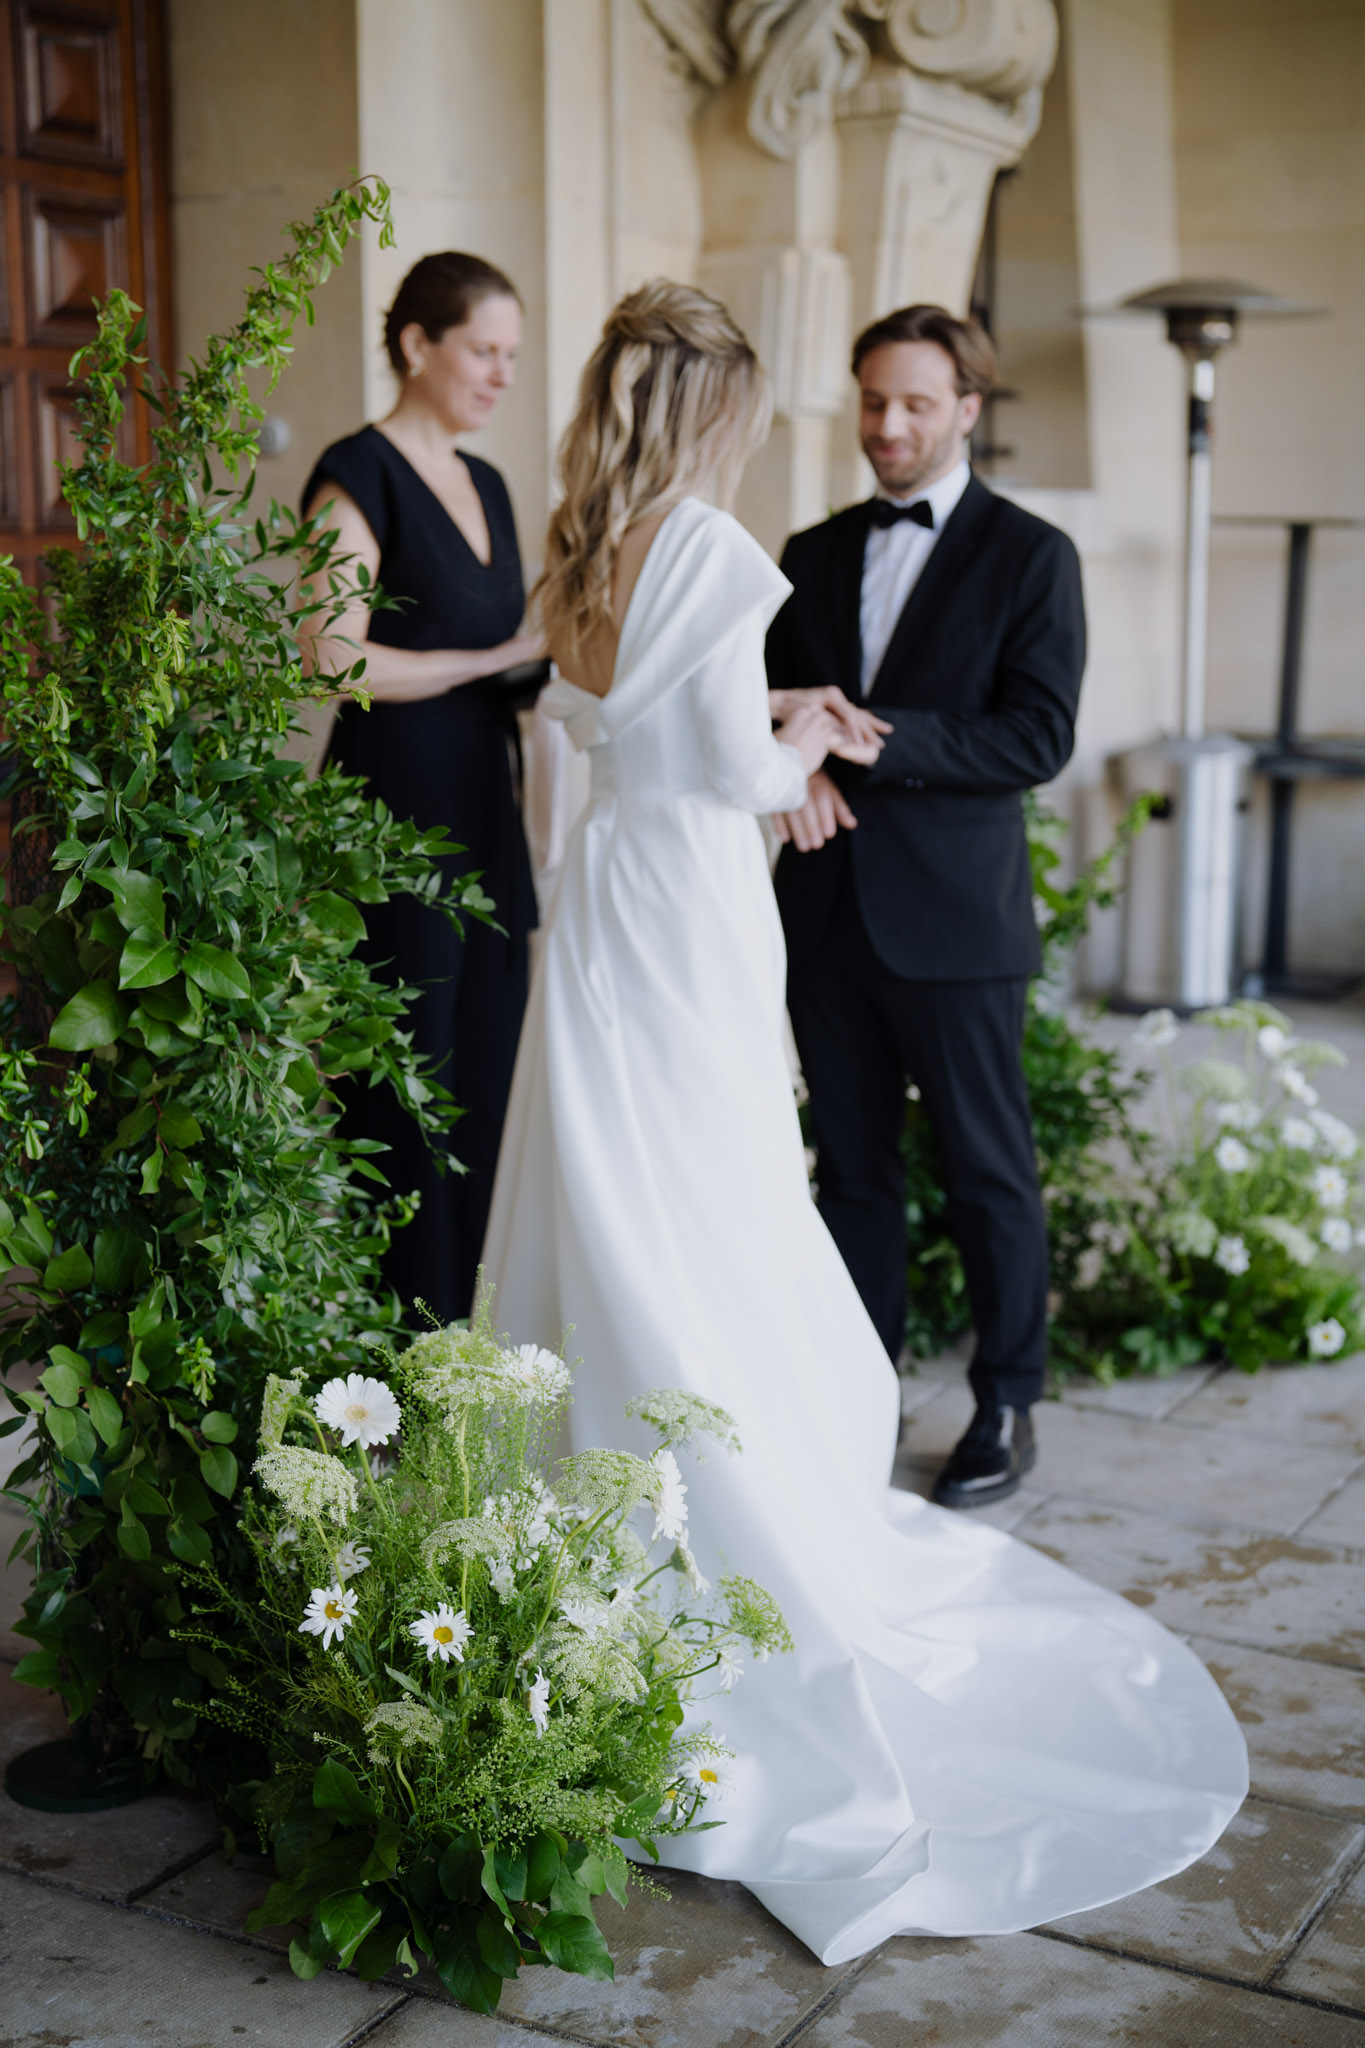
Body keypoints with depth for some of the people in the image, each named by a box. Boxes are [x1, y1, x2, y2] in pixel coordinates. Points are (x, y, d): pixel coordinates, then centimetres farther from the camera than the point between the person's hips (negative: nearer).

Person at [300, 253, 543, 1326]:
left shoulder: (486, 484, 16)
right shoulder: (360, 474, -9)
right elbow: (337, 659, -18)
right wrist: (491, 660, -12)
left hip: (484, 809, 8)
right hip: (394, 810, -8)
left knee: (488, 1064, 10)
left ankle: (478, 1316, 20)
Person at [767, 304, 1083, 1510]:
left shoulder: (1030, 556, -3)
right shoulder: (812, 556, 12)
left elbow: (1037, 739, -12)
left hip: (953, 914, -4)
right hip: (828, 910, 5)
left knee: (988, 1173, 4)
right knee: (852, 1167, 13)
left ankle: (1008, 1409, 18)